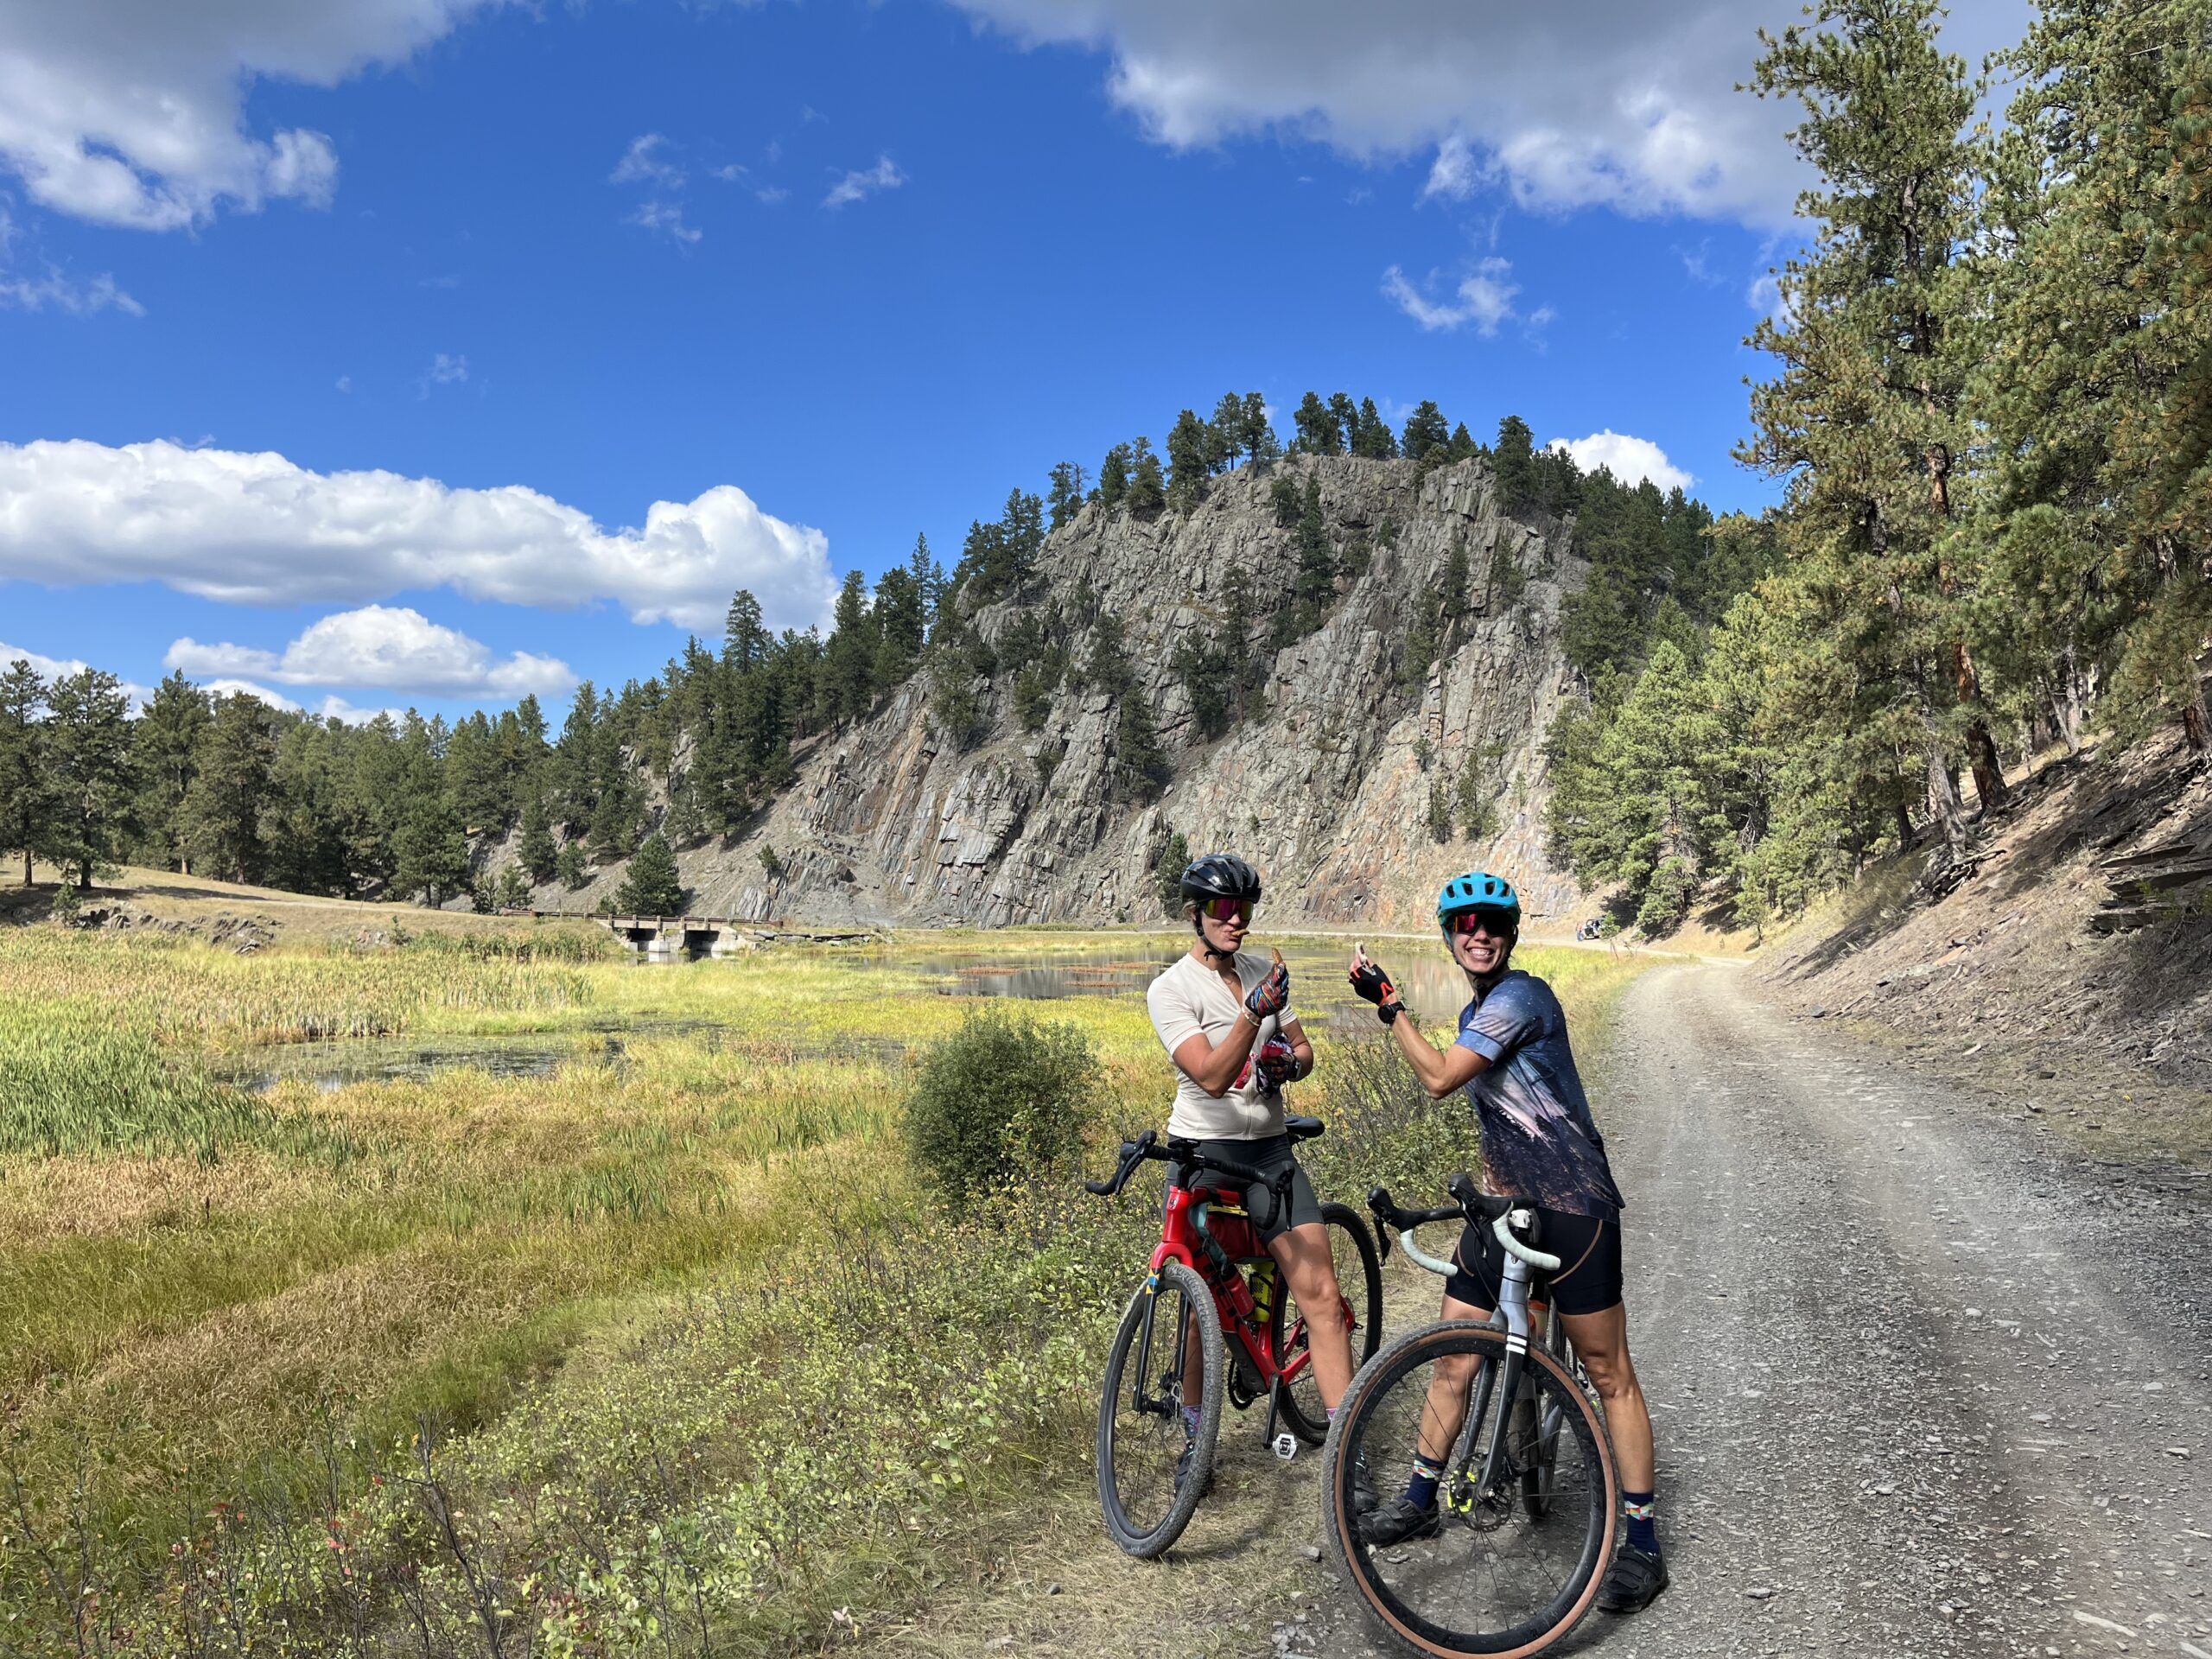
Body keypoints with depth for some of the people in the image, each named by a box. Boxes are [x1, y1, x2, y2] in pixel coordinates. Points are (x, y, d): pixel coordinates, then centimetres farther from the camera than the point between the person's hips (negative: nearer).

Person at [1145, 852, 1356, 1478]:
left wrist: (1286, 1062, -9)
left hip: (1270, 1151, 4)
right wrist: (1254, 1014, -36)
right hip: (1203, 1153, -4)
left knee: (1322, 1295, -6)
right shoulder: (1172, 988, -10)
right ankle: (1196, 1435, 26)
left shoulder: (1261, 973, 8)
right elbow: (1212, 1077, -22)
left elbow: (1304, 1051, 14)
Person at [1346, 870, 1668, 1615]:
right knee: (1452, 1362, 10)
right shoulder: (1476, 1014, 14)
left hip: (1574, 1208, -8)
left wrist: (1387, 1001, -14)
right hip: (1507, 1205, 9)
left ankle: (1642, 1544, 10)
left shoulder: (1520, 996, -16)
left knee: (1609, 1373, 0)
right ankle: (1420, 1499, 25)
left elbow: (1438, 1079, -21)